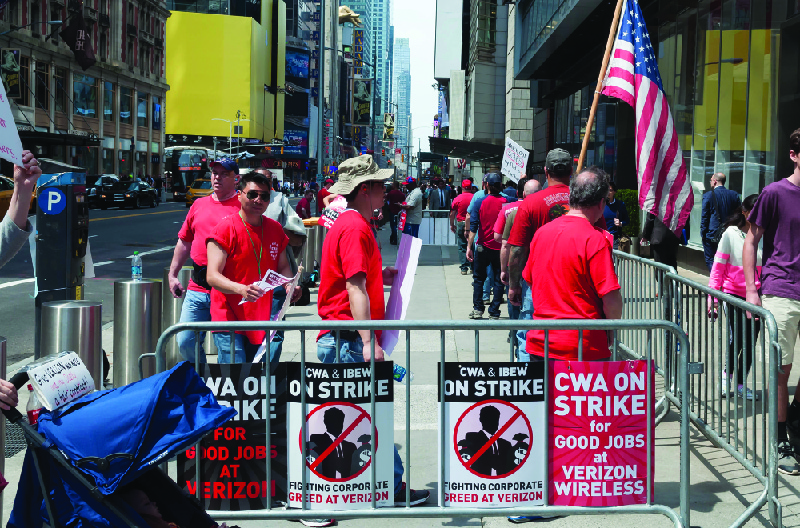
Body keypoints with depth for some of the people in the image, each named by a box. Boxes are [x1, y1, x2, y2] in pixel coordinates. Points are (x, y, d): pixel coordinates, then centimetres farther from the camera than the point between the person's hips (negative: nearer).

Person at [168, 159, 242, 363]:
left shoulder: (242, 207, -2)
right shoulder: (199, 204, 15)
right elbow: (184, 241, 23)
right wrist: (172, 275, 18)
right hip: (197, 287, 5)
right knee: (185, 341, 4)